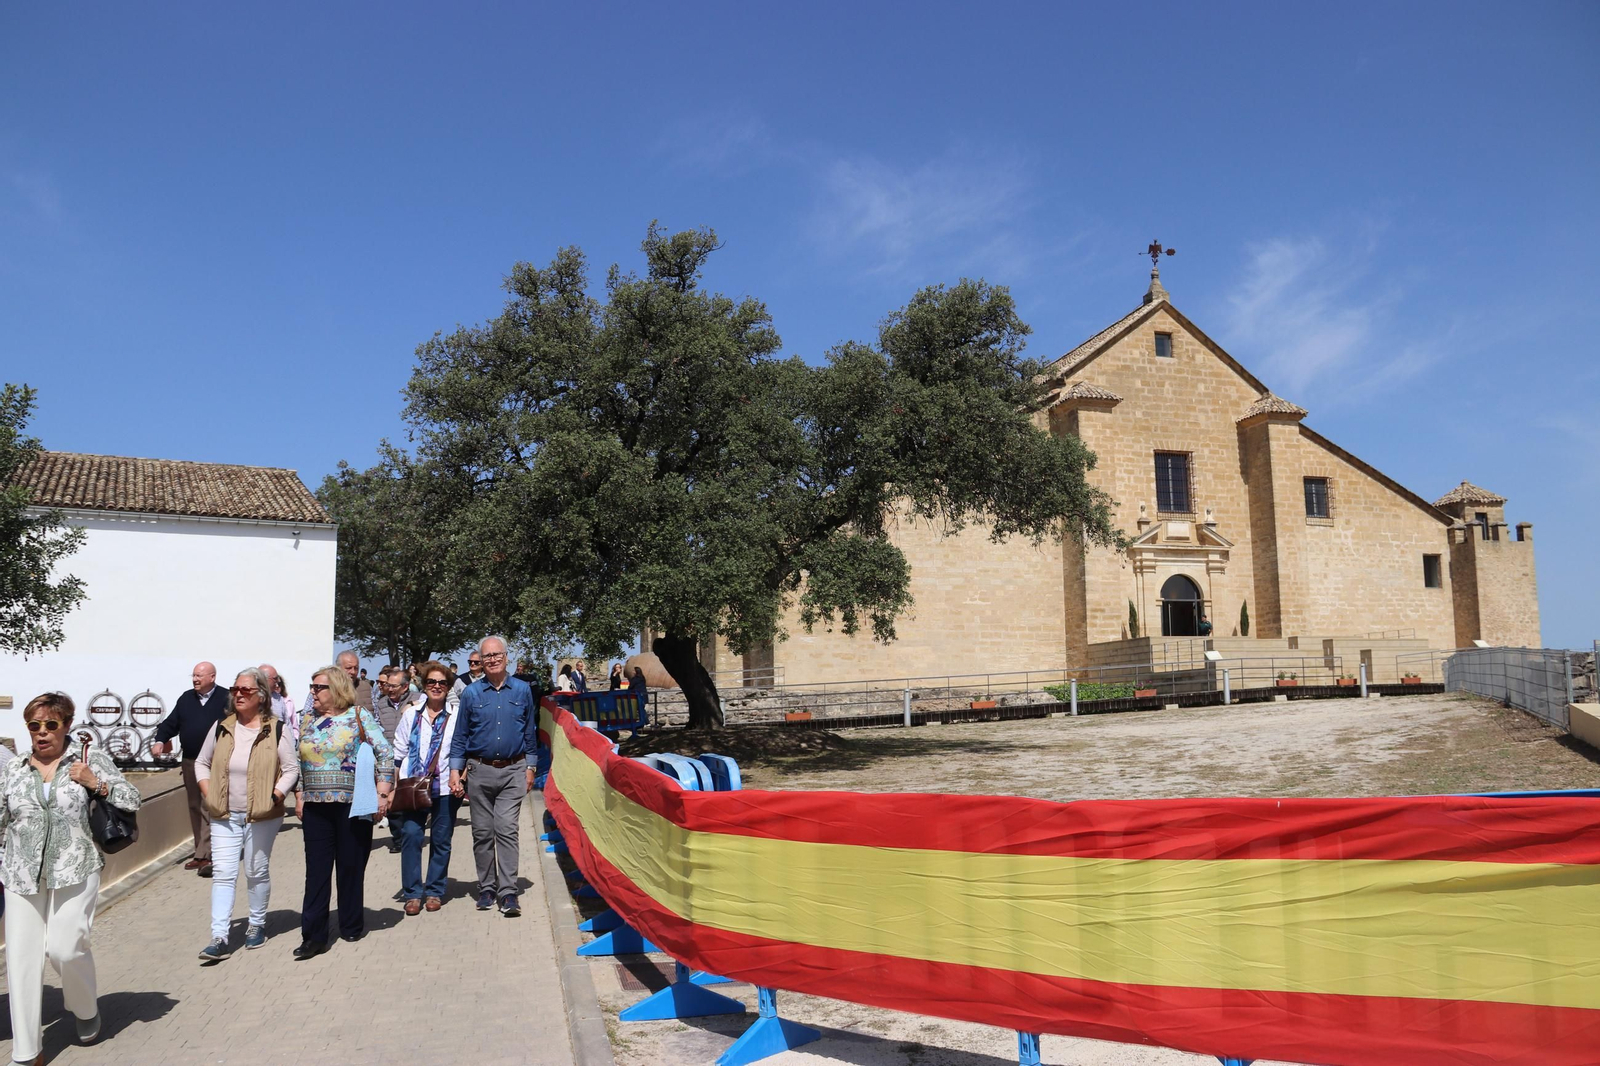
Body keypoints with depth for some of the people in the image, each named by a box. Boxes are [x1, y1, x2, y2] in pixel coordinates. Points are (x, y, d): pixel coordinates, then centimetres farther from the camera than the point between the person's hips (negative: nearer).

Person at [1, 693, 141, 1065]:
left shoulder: (91, 759, 2)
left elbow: (132, 801, 2)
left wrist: (96, 783, -11)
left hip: (75, 871, -3)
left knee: (65, 947, -10)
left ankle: (87, 1009, 22)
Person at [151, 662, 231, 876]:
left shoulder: (225, 699, -7)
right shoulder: (186, 699, 11)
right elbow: (171, 723, 12)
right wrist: (160, 740, -3)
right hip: (190, 762, 7)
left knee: (209, 808, -9)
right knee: (194, 808, 12)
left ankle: (204, 855, -9)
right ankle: (201, 852, 20)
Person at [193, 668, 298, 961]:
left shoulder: (275, 730, -8)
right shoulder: (222, 728, 3)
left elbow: (292, 768, -7)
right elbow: (202, 763, 14)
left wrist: (274, 797, -15)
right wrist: (208, 794, 1)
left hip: (262, 816, -3)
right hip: (224, 816, 3)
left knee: (257, 872, 10)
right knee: (222, 874, -2)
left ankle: (257, 925, 28)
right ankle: (219, 939, -1)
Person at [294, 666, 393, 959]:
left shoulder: (359, 716, -5)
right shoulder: (307, 719, 10)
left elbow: (386, 754, -7)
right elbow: (300, 762, 18)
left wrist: (382, 794, -12)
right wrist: (300, 797, 11)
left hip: (353, 805, -4)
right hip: (315, 806, 4)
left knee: (351, 867, 6)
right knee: (316, 870, 1)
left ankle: (351, 926, 21)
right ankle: (314, 935, 5)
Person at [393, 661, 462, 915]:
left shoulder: (457, 714, 2)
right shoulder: (412, 714, 9)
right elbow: (399, 752, 12)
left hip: (445, 787, -1)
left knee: (441, 840, 5)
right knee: (411, 835, -7)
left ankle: (435, 891, 17)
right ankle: (412, 893, 5)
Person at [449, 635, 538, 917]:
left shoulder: (523, 690, 3)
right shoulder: (471, 693, 3)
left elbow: (531, 732, 9)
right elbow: (461, 736, 7)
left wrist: (530, 768, 6)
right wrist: (455, 771, 0)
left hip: (513, 771, -1)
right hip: (480, 771, 1)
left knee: (506, 830, -9)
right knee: (482, 833, 7)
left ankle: (508, 892, -6)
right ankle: (486, 889, 19)